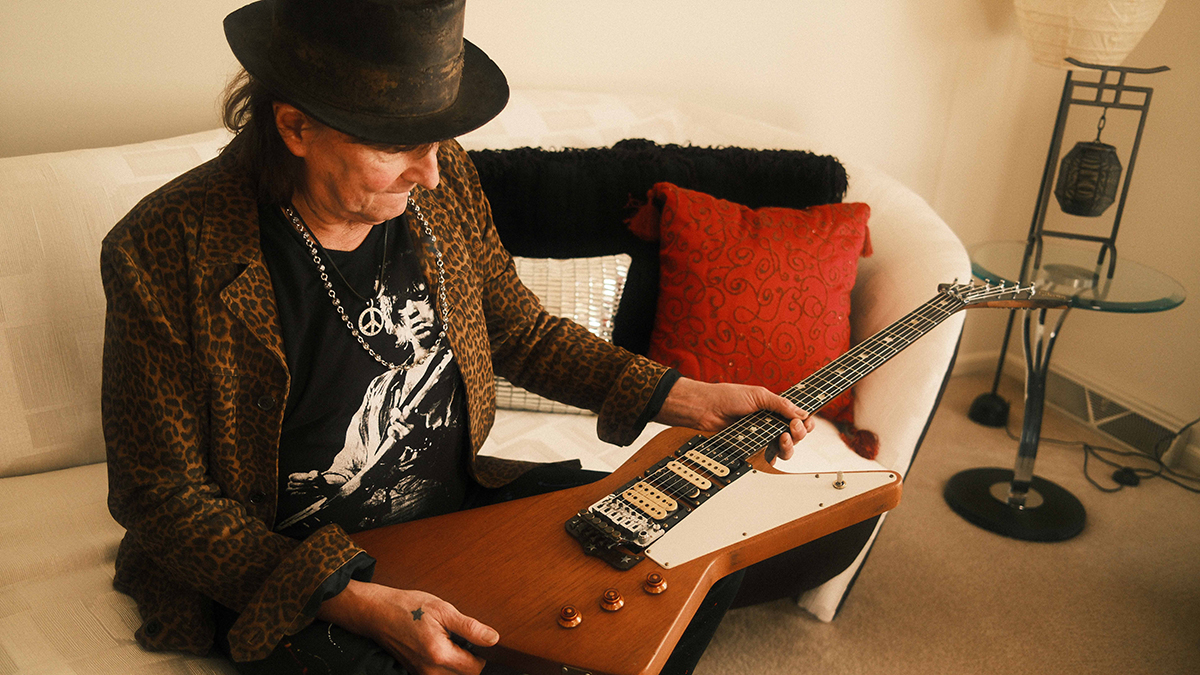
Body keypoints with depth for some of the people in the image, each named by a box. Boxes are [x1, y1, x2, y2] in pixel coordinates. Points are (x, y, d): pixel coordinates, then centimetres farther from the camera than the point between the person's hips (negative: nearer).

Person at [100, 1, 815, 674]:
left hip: (457, 503, 5)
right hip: (280, 575, -4)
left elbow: (521, 329, 6)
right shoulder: (164, 255, -23)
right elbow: (164, 497, -16)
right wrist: (355, 602, -27)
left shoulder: (441, 181, -8)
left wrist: (692, 400, 0)